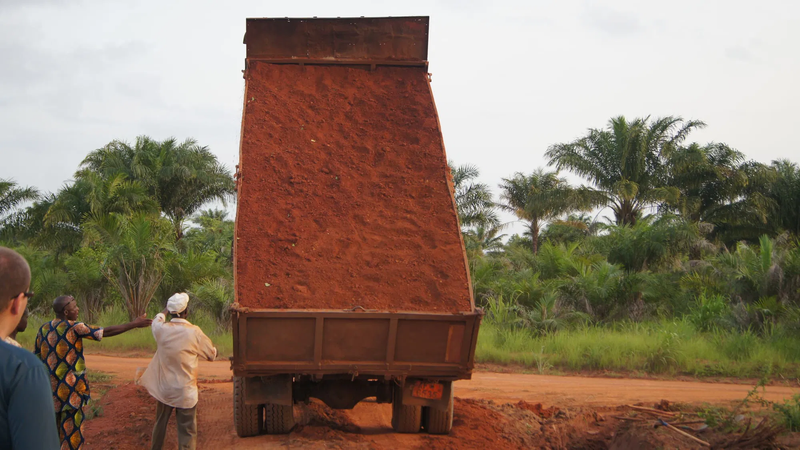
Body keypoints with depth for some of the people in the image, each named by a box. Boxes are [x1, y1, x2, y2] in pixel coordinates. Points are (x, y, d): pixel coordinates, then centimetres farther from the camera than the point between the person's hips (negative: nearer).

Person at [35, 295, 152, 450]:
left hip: (49, 390, 6)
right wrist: (133, 324, -4)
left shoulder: (43, 330, 4)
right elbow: (107, 332, -13)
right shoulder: (73, 328, -14)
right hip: (70, 390, -6)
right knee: (71, 435, 4)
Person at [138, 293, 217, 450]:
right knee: (187, 431, 2)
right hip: (185, 392, -4)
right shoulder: (194, 333, -17)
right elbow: (212, 355, -3)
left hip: (163, 389, 4)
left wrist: (167, 309, 34)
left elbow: (158, 318, 18)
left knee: (160, 424, 23)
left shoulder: (161, 329, -9)